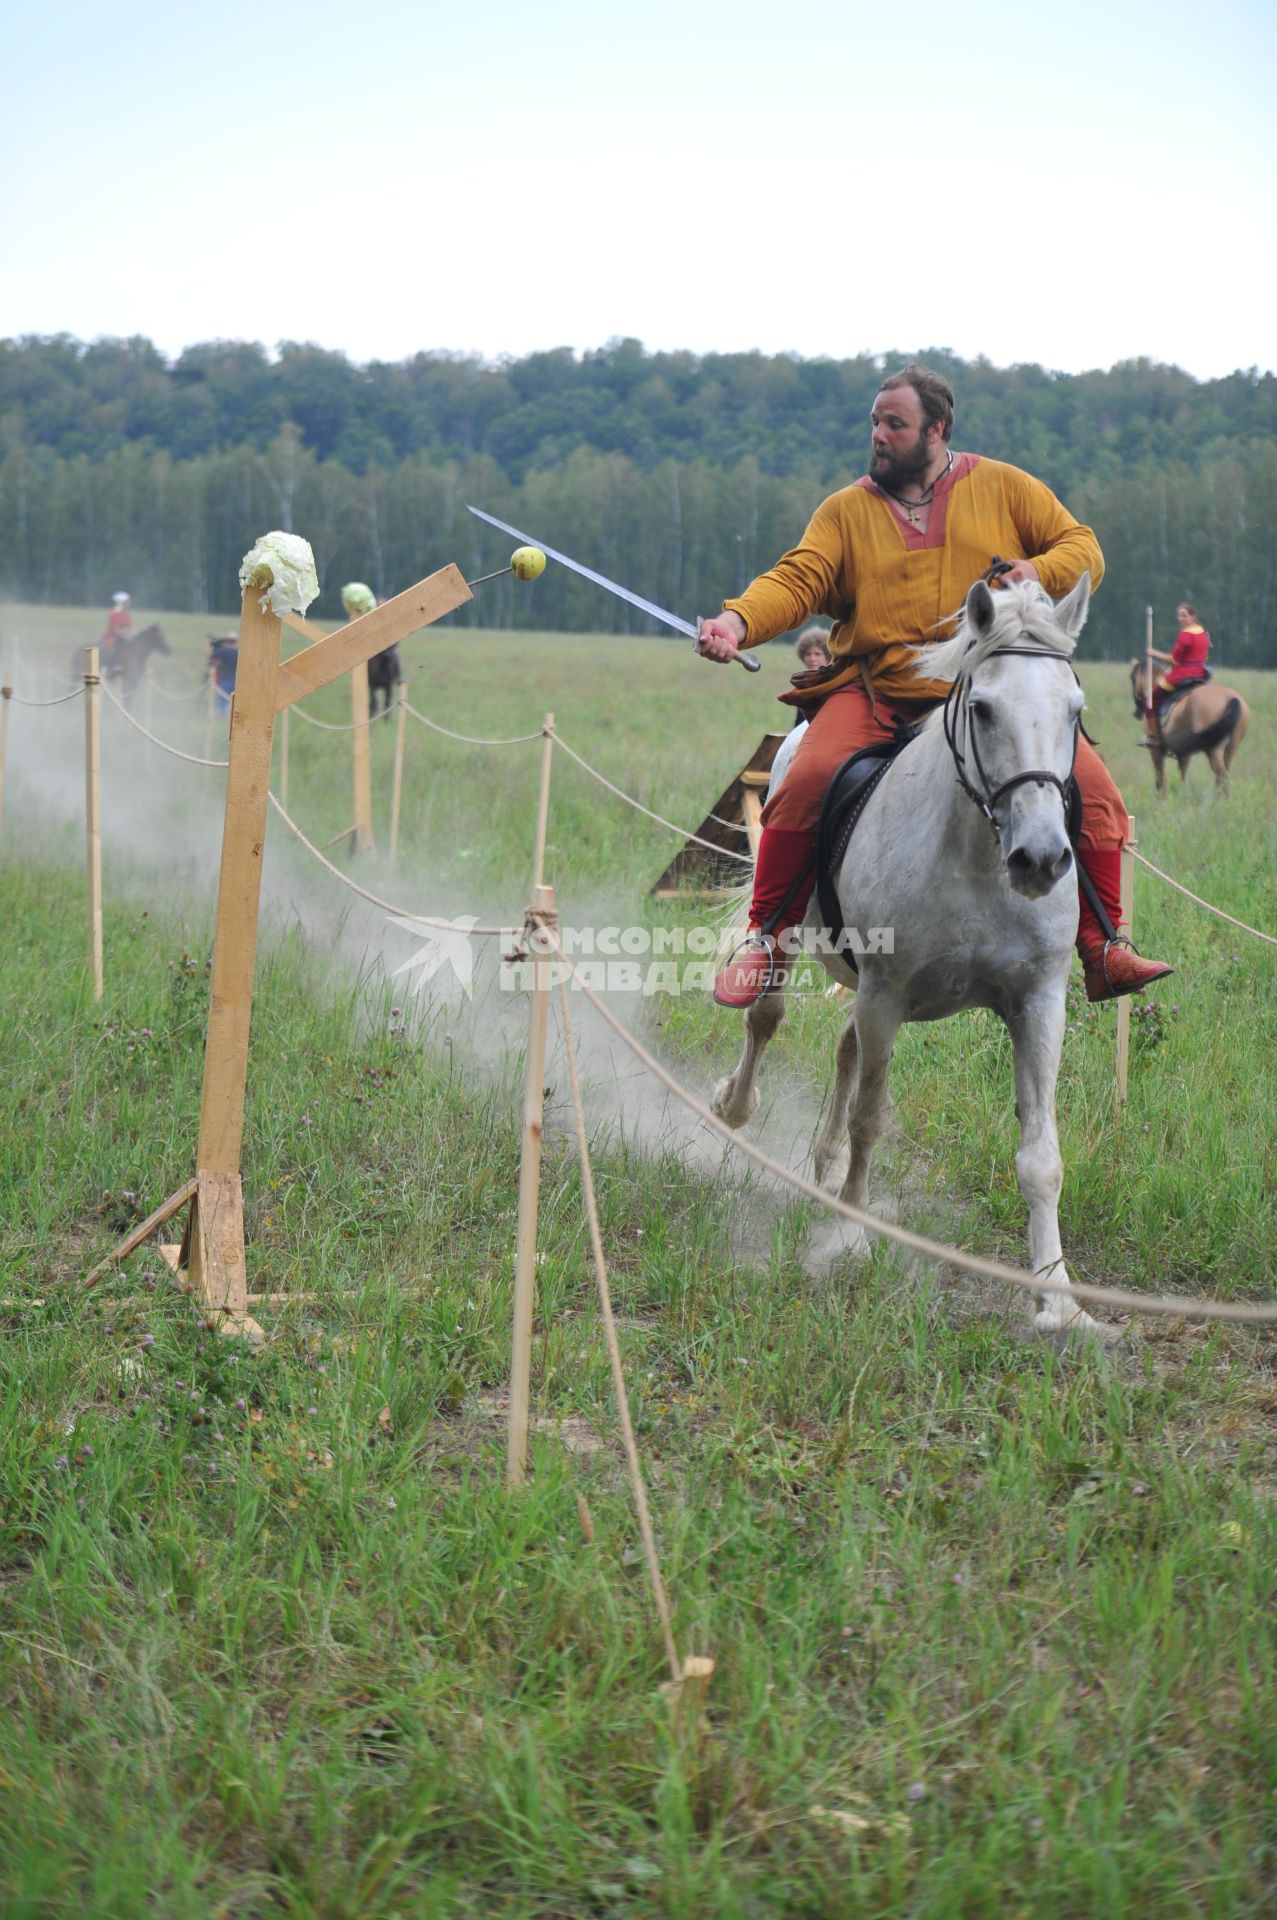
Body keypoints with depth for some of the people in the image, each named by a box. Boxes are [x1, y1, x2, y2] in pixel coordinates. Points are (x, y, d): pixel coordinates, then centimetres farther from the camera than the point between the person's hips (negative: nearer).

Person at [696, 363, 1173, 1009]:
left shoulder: (1004, 487, 11)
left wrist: (1040, 572, -13)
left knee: (1092, 788, -17)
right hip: (874, 689, 0)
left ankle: (1103, 951, -4)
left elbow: (1083, 548, 10)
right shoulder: (846, 509, 11)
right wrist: (739, 621, -21)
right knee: (807, 782, -26)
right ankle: (763, 942, -11)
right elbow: (798, 580, -1)